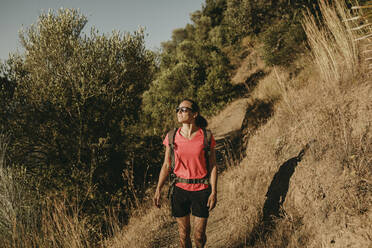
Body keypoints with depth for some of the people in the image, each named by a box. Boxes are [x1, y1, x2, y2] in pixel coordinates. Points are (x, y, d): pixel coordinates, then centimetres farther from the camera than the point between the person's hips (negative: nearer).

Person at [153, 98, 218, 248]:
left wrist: (214, 192, -7)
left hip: (201, 190, -1)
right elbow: (166, 165, 4)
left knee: (199, 235, 7)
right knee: (183, 233, 11)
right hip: (180, 190, 1)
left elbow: (213, 166, -3)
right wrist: (158, 189, -3)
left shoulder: (206, 136, -7)